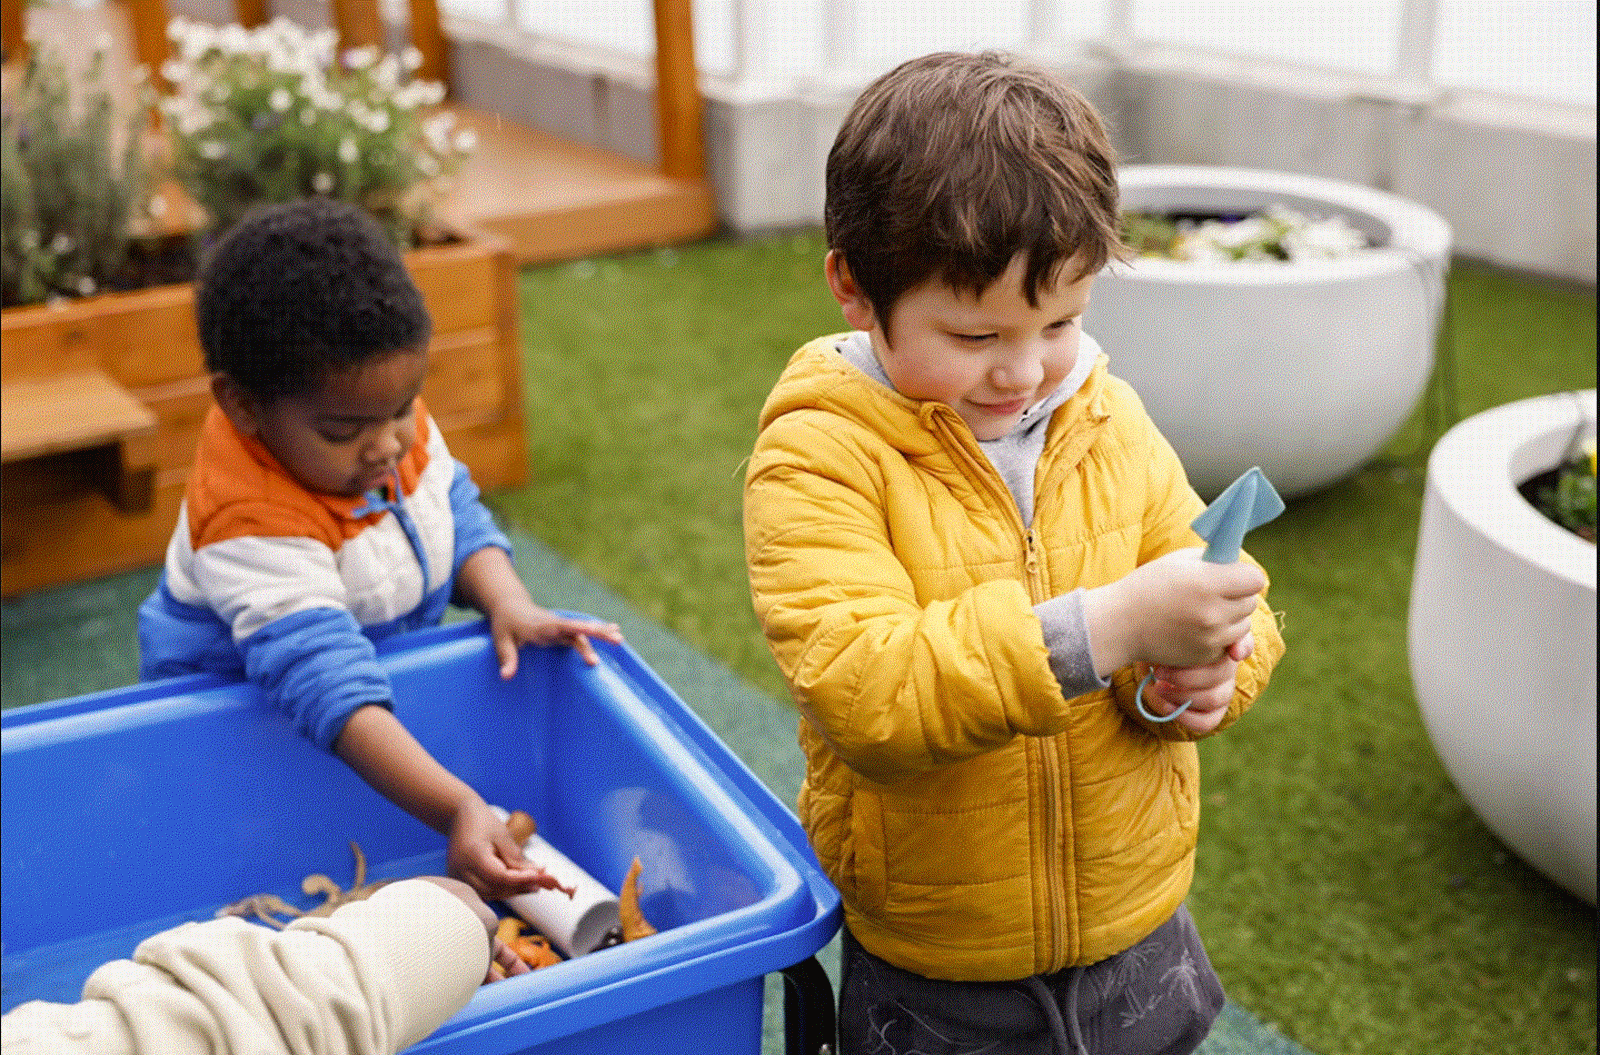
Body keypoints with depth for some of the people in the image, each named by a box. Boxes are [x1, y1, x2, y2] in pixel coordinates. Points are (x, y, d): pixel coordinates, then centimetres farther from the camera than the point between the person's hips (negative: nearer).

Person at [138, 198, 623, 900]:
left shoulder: (385, 412, -13)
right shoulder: (251, 525, -36)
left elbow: (456, 513, 2)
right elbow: (328, 684, -43)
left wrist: (507, 605, -18)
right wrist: (455, 809, -51)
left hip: (393, 677, 7)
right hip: (240, 709, -6)